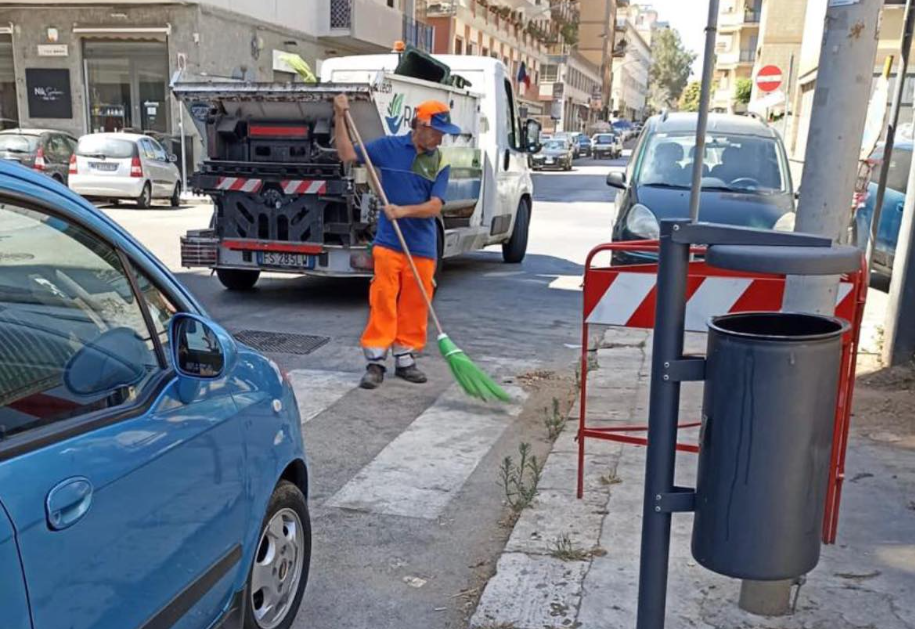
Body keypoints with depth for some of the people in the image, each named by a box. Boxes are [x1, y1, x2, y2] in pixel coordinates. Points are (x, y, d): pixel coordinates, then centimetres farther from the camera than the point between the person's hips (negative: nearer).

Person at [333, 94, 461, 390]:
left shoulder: (440, 163, 3)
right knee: (382, 301, -3)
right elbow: (348, 154, 6)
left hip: (422, 247, 2)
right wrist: (340, 118, -2)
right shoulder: (389, 146, 2)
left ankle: (405, 359, 21)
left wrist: (403, 211, -19)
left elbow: (435, 206, -5)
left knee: (415, 306, 7)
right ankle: (375, 362, 4)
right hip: (388, 243, -2)